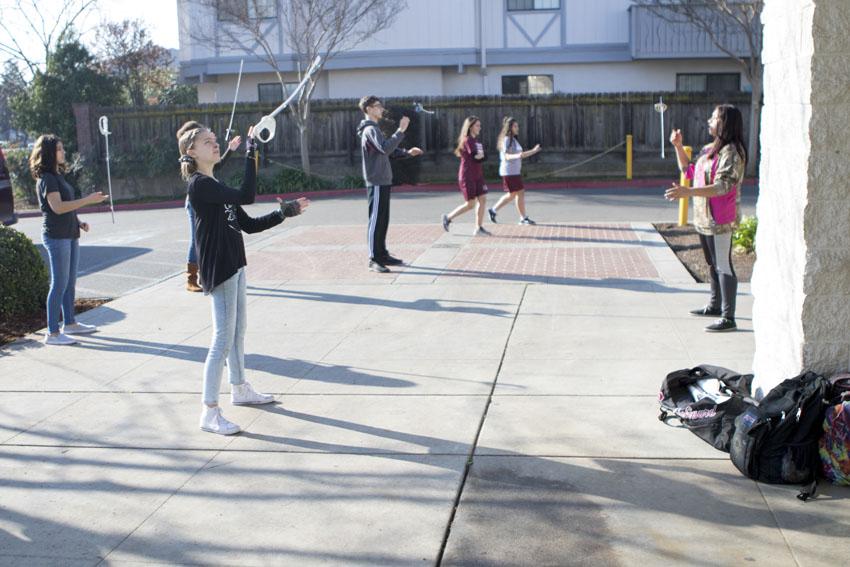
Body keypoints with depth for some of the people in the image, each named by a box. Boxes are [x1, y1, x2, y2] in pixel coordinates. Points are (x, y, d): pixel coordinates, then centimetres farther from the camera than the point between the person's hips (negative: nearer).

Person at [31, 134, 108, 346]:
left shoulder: (58, 176, 15)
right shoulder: (46, 179, -13)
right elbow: (57, 207, -24)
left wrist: (78, 222, 10)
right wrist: (88, 200, -24)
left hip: (70, 235, 9)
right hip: (56, 237, -9)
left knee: (70, 282, 15)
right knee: (60, 283, -7)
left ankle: (69, 324, 26)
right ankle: (52, 333, -2)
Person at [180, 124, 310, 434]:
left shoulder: (216, 185, 15)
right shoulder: (199, 184, -15)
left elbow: (249, 225, 16)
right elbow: (247, 196, -28)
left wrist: (285, 212, 10)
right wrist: (252, 152, -25)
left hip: (234, 265, 10)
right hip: (217, 269, -10)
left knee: (238, 330, 20)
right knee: (223, 338, -9)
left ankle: (240, 389, 37)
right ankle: (209, 412, -3)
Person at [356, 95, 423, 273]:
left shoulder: (374, 129, 20)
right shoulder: (370, 130, -13)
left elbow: (388, 151, 25)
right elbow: (385, 148, -29)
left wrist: (407, 153, 11)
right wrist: (401, 130, -27)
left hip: (383, 181, 10)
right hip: (376, 182, -10)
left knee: (383, 220, 14)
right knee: (376, 220, -8)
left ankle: (382, 255, 21)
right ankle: (374, 259, -5)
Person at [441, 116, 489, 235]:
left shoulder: (476, 140, 14)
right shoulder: (467, 140, -14)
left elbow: (483, 156, 11)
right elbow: (476, 156, -21)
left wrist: (479, 155, -8)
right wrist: (481, 155, -2)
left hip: (477, 175, 8)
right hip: (467, 176, -8)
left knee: (482, 200, 1)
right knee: (470, 204, -3)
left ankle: (479, 228, 6)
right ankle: (448, 218, 13)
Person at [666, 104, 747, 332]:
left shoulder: (731, 152, -17)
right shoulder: (709, 149, 14)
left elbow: (722, 186, -27)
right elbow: (688, 170, 24)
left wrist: (688, 192, -36)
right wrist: (678, 147, 13)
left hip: (720, 220, -10)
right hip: (704, 218, 10)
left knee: (723, 266, -7)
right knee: (713, 265, 21)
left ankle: (728, 318, -3)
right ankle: (715, 305, 35)